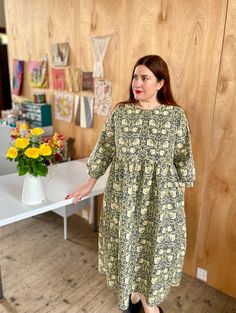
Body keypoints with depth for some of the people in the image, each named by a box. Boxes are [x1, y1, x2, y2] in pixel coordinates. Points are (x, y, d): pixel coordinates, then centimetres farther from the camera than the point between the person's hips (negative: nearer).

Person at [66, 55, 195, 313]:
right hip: (124, 193, 1)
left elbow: (183, 157, 1)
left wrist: (181, 193, 4)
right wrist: (90, 183, 6)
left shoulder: (176, 115, -5)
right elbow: (104, 149, 3)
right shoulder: (120, 112, -2)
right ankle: (133, 292, 43)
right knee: (126, 243, 15)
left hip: (160, 195, -1)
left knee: (155, 244, 12)